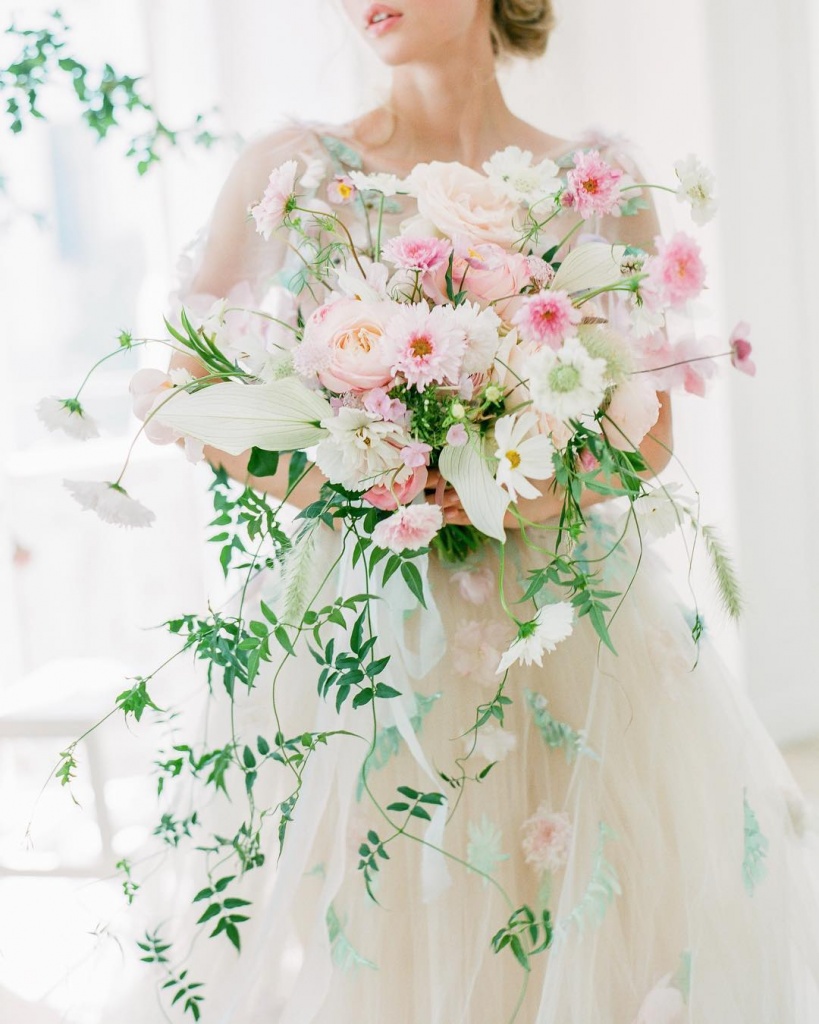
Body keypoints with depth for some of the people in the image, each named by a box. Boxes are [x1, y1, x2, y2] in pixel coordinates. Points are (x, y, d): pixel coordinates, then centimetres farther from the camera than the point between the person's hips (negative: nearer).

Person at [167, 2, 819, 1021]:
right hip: (376, 630, -1)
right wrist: (298, 466, -12)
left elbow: (651, 430, 8)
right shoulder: (290, 171, 2)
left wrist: (548, 483, -13)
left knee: (611, 941, 3)